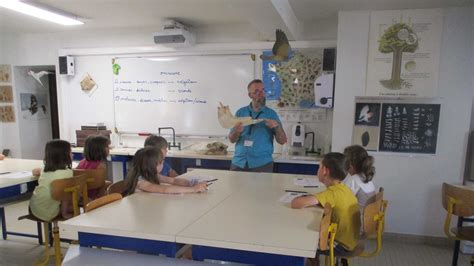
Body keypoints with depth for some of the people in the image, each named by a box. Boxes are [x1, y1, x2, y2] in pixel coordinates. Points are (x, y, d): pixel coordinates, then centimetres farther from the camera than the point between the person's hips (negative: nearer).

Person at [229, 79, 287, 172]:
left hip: (262, 164, -1)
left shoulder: (271, 114, 1)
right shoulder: (240, 112, 5)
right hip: (239, 163, 2)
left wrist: (277, 127, -18)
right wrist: (237, 131, -16)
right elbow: (232, 139, 5)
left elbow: (282, 141, -1)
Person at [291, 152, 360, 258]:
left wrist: (301, 198, -13)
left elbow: (295, 204, -36)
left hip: (341, 245, -7)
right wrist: (309, 199, -4)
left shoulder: (332, 193, -28)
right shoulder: (343, 188, -2)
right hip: (349, 239, 7)